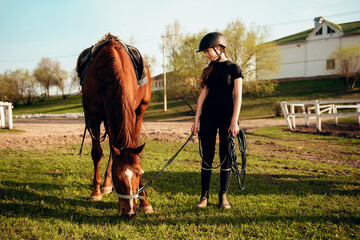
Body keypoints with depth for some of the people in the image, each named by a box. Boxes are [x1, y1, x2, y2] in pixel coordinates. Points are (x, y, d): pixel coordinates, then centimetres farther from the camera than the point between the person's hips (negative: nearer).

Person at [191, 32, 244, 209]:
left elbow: (238, 97, -6)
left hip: (226, 115, -3)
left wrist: (234, 121, -13)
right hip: (208, 115, 4)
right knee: (207, 156, 4)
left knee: (225, 157, 2)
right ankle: (204, 195, 12)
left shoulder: (233, 68, -1)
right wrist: (196, 120, 4)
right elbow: (202, 95, 9)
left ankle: (223, 196, 13)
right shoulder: (208, 70, 11)